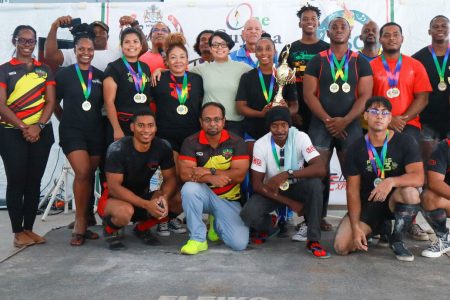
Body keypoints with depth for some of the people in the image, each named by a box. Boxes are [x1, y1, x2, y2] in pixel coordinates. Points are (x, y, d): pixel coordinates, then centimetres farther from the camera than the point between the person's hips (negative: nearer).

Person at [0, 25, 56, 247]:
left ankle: (29, 228, 16)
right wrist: (23, 127, -15)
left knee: (34, 181, 6)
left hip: (41, 133, 3)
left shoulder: (45, 70, 11)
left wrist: (38, 126, -11)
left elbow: (50, 102, 4)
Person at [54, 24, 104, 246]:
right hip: (72, 131, -3)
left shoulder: (100, 76, 7)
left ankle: (84, 223, 18)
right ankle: (80, 223, -4)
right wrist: (67, 120, 8)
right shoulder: (64, 74, 1)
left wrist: (93, 118, 5)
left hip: (95, 132, 3)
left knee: (89, 176, 7)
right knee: (82, 173, -18)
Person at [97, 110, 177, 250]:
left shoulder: (162, 148, -10)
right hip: (114, 199, -4)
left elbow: (170, 178, -7)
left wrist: (164, 197, -31)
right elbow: (114, 187, -25)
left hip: (143, 196, 4)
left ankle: (142, 228, 8)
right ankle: (111, 230, 0)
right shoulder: (117, 149, -22)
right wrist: (147, 204, -35)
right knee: (125, 211, -38)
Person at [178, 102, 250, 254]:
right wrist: (211, 178, -33)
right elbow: (185, 174, -19)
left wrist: (209, 171, -23)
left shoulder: (236, 142, -7)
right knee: (189, 188, -35)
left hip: (228, 199, 1)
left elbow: (239, 175, -17)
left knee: (240, 243, -15)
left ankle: (216, 223, 20)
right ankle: (198, 238, -18)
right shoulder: (191, 142, -8)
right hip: (203, 195, 0)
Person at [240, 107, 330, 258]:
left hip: (296, 187, 0)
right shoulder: (261, 144, -18)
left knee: (315, 184, -33)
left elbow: (321, 168, -30)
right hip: (271, 191, 0)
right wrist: (290, 203, -21)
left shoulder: (300, 138, -19)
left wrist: (287, 174, -42)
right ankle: (270, 226, 10)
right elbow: (257, 184, -16)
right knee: (248, 214, -28)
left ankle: (313, 240, -19)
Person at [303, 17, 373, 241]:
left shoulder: (361, 63, 9)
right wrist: (327, 120, -11)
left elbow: (365, 96, 0)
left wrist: (344, 120, -13)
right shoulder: (317, 61, 7)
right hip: (320, 125, 0)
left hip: (351, 125, 1)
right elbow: (308, 94, -1)